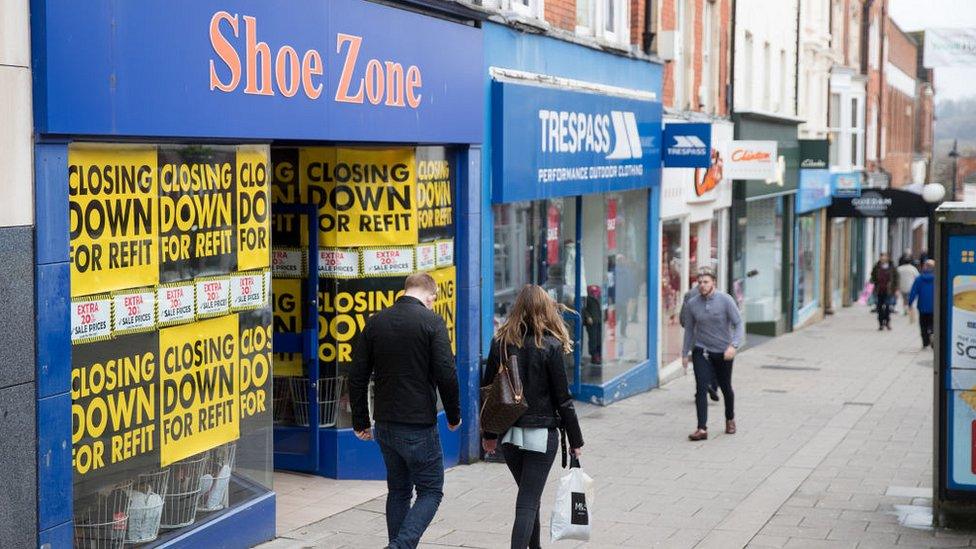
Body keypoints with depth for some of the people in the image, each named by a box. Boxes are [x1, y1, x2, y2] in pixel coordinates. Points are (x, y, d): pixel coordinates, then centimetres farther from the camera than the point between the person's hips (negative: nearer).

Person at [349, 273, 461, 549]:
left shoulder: (375, 322, 7)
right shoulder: (432, 322, -9)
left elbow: (357, 376, 8)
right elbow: (446, 374, -14)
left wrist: (360, 421, 15)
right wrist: (454, 415, 0)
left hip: (385, 424, 6)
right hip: (419, 425, -5)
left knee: (399, 491, 18)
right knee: (430, 492, 4)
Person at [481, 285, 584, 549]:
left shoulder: (501, 342, 0)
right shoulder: (550, 346, -10)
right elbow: (562, 398, -8)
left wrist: (489, 433, 15)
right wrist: (575, 440, 0)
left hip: (508, 434, 4)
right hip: (541, 433, -4)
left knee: (528, 495, 22)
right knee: (529, 501, -3)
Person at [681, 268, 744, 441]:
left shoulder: (725, 300, -14)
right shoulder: (692, 304, -5)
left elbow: (739, 324, -15)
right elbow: (689, 329, 8)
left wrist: (733, 345, -30)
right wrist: (685, 353, 10)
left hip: (724, 352, -1)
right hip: (701, 351, 1)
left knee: (726, 388, 15)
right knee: (701, 389, -14)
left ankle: (730, 420, 41)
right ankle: (702, 429, -15)